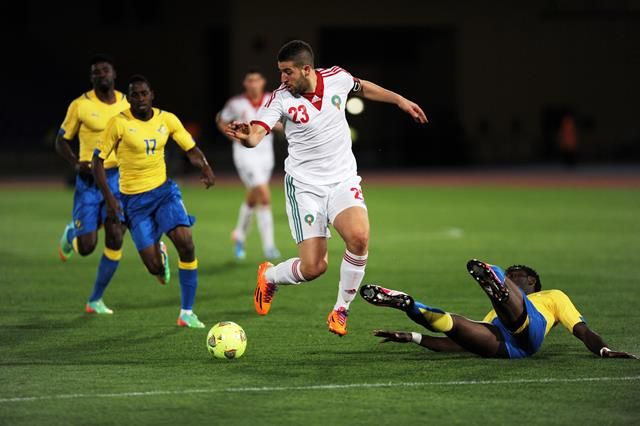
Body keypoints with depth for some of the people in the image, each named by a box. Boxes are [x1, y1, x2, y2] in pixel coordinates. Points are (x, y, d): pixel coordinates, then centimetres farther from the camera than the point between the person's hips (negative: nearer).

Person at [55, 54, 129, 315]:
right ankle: (71, 234, 32)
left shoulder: (126, 104, 5)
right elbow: (61, 141, 1)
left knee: (115, 240, -8)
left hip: (118, 178, 3)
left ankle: (95, 300, 8)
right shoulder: (81, 105, -6)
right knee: (86, 246, -8)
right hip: (89, 179, -3)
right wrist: (76, 163, -17)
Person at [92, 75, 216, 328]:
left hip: (164, 190, 3)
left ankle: (187, 313, -5)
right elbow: (98, 160, -7)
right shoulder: (119, 123, -11)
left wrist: (205, 167, -16)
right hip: (134, 199, -3)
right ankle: (159, 253, 35)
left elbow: (191, 149, 6)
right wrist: (108, 197, -16)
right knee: (154, 268, -7)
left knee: (186, 244, -18)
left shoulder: (166, 119, -1)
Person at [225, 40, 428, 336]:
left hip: (342, 180, 2)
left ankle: (340, 311, -6)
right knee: (313, 267, -10)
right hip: (305, 186, -2)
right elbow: (256, 134, -27)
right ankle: (269, 276, 26)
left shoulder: (337, 78, -4)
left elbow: (363, 88, 20)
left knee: (359, 237, -27)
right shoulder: (280, 99, -13)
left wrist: (400, 100, 22)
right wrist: (245, 136, -49)